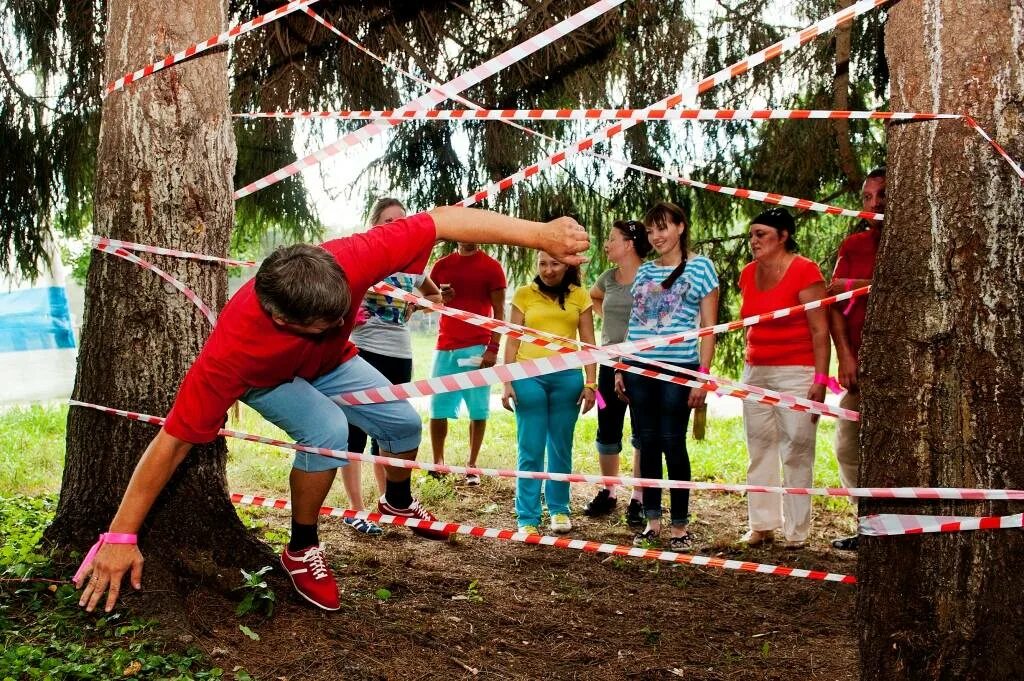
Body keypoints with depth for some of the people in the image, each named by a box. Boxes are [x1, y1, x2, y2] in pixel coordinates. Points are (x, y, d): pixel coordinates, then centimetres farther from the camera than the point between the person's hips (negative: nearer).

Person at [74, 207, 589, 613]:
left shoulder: (346, 262, -43)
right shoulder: (233, 350, -47)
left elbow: (447, 220, -40)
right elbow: (172, 442, -40)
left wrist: (541, 234, -46)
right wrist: (121, 537, -38)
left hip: (330, 363, 4)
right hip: (265, 378, -4)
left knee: (404, 422, 4)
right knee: (327, 430, -30)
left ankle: (398, 502, 37)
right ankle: (302, 551, -7)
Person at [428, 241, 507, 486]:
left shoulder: (491, 267, 1)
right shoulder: (442, 265, 10)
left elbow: (499, 311, -2)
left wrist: (493, 348, -11)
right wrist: (438, 299, -4)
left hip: (477, 348, -3)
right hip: (445, 347, 3)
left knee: (478, 409, 0)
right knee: (438, 408, 2)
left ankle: (472, 466, 9)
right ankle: (438, 462, 13)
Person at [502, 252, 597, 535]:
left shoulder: (579, 296, 6)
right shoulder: (524, 294, 3)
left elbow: (588, 343, 7)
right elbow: (512, 341, 3)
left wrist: (590, 383, 1)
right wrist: (507, 382, -2)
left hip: (567, 377, 1)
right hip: (529, 376, -1)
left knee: (561, 448, 11)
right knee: (530, 450, 0)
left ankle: (559, 509, 25)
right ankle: (528, 518, 5)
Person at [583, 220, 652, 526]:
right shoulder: (608, 278, 8)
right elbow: (593, 297, 30)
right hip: (610, 364, 6)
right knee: (607, 431, 11)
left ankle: (638, 500, 8)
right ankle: (607, 493, 24)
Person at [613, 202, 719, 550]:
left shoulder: (700, 267, 0)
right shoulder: (644, 270, 14)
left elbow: (709, 326, -2)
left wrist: (703, 375, -9)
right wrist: (620, 368, 12)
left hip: (678, 368, -5)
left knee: (673, 444, -2)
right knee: (647, 443, 7)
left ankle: (680, 525, 8)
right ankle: (652, 521, 15)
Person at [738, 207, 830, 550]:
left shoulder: (804, 271, -9)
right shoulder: (748, 274, 10)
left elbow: (820, 330, -12)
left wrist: (820, 379, -17)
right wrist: (748, 367, 16)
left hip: (796, 372, -6)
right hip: (756, 372, 7)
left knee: (796, 453, -3)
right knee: (759, 450, 8)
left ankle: (797, 532, 4)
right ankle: (762, 525, 16)